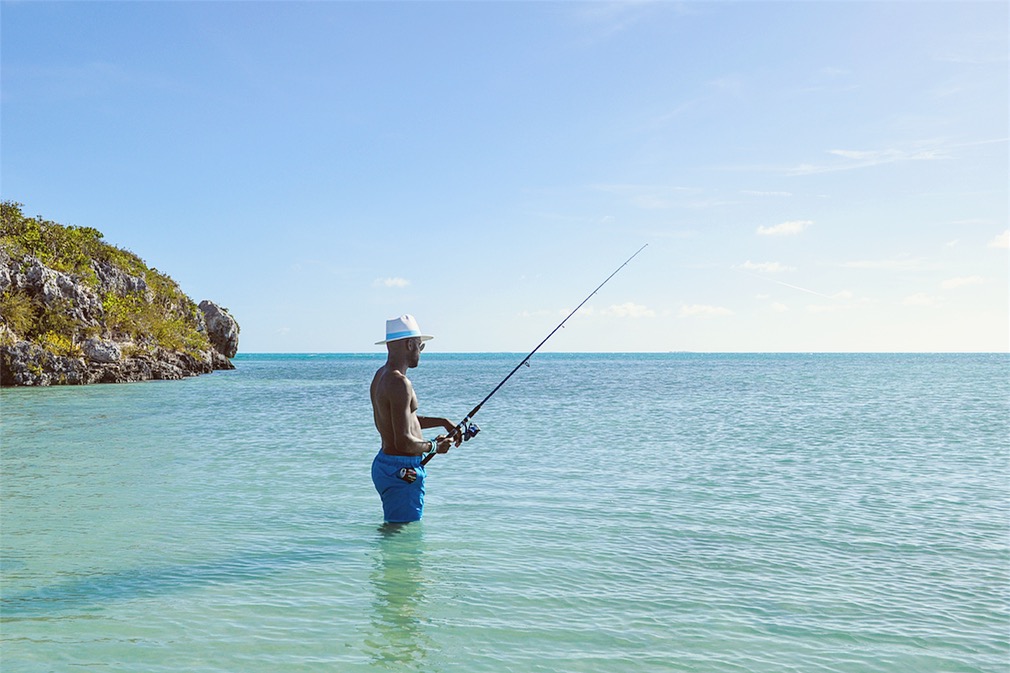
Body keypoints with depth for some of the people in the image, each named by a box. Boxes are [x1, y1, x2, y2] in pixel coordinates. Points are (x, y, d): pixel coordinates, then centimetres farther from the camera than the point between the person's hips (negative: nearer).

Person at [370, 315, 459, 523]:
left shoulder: (381, 375, 11)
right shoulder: (399, 383, -21)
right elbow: (404, 442, -25)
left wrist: (443, 422, 21)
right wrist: (434, 446, -7)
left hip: (384, 464, 10)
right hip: (402, 470, -10)